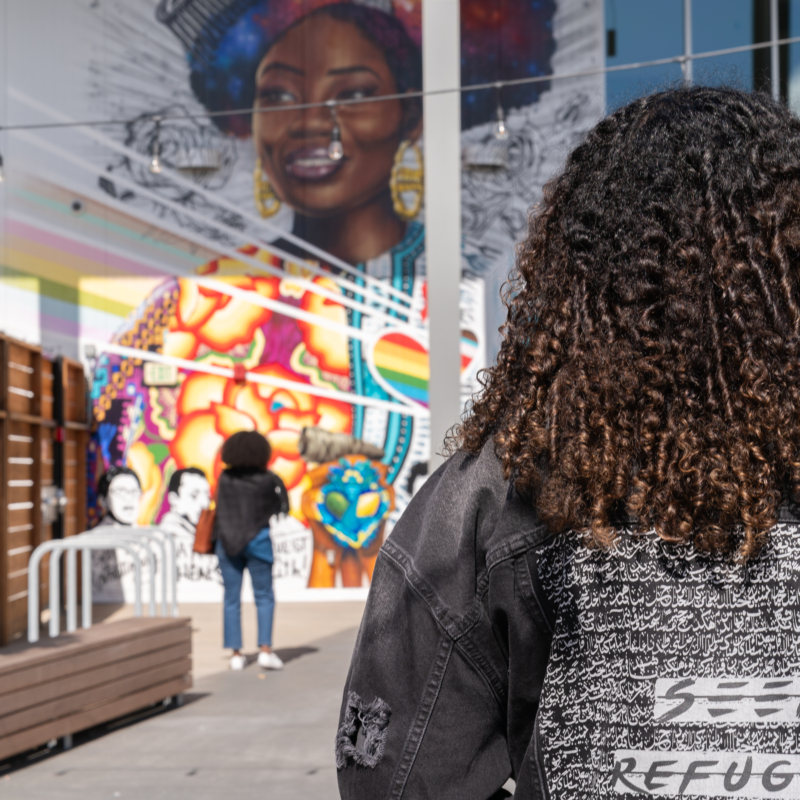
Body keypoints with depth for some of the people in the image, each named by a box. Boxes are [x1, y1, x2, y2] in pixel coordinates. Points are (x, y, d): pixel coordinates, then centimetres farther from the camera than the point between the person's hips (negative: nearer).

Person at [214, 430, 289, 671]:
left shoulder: (225, 478, 0)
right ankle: (265, 650, -5)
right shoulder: (268, 479, -6)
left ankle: (236, 654, 6)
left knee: (232, 599, 7)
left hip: (227, 541, 2)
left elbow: (220, 509, 7)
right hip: (257, 540, -2)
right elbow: (283, 508, 3)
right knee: (264, 597, 6)